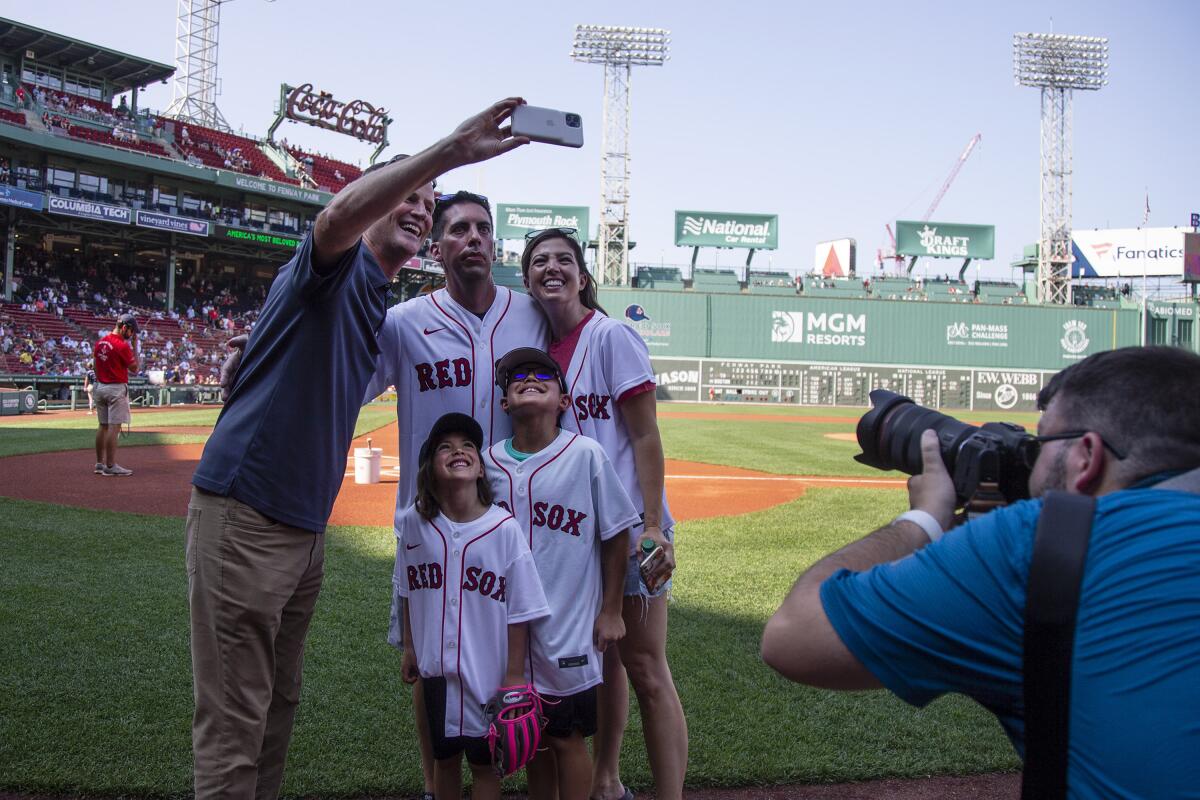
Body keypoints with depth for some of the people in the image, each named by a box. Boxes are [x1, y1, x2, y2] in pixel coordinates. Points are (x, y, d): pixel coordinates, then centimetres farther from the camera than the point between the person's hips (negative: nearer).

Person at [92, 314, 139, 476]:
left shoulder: (100, 343, 9)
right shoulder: (122, 345, -15)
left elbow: (95, 366, 14)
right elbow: (134, 368, -8)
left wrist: (99, 383, 20)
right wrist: (135, 347, -3)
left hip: (100, 387, 8)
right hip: (117, 388, -8)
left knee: (102, 425, 13)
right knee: (114, 427, -7)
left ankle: (100, 463, 18)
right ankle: (110, 466, -8)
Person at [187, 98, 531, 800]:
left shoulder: (381, 309, 17)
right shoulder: (335, 268, -10)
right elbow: (339, 216, -34)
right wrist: (450, 151, -42)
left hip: (308, 522, 9)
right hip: (245, 512, -9)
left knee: (281, 704, 19)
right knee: (235, 721, -3)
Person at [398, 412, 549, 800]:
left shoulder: (504, 528, -15)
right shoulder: (413, 523, -6)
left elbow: (519, 611, -9)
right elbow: (408, 592, 9)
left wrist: (515, 676, -7)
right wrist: (409, 648, 12)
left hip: (487, 672, -3)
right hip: (436, 668, 3)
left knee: (484, 762, 11)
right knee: (444, 757, 18)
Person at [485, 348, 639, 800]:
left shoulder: (586, 454, -9)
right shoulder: (489, 461, 0)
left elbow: (616, 534, -4)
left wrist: (611, 611, -2)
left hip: (569, 625, -3)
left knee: (567, 737, 6)